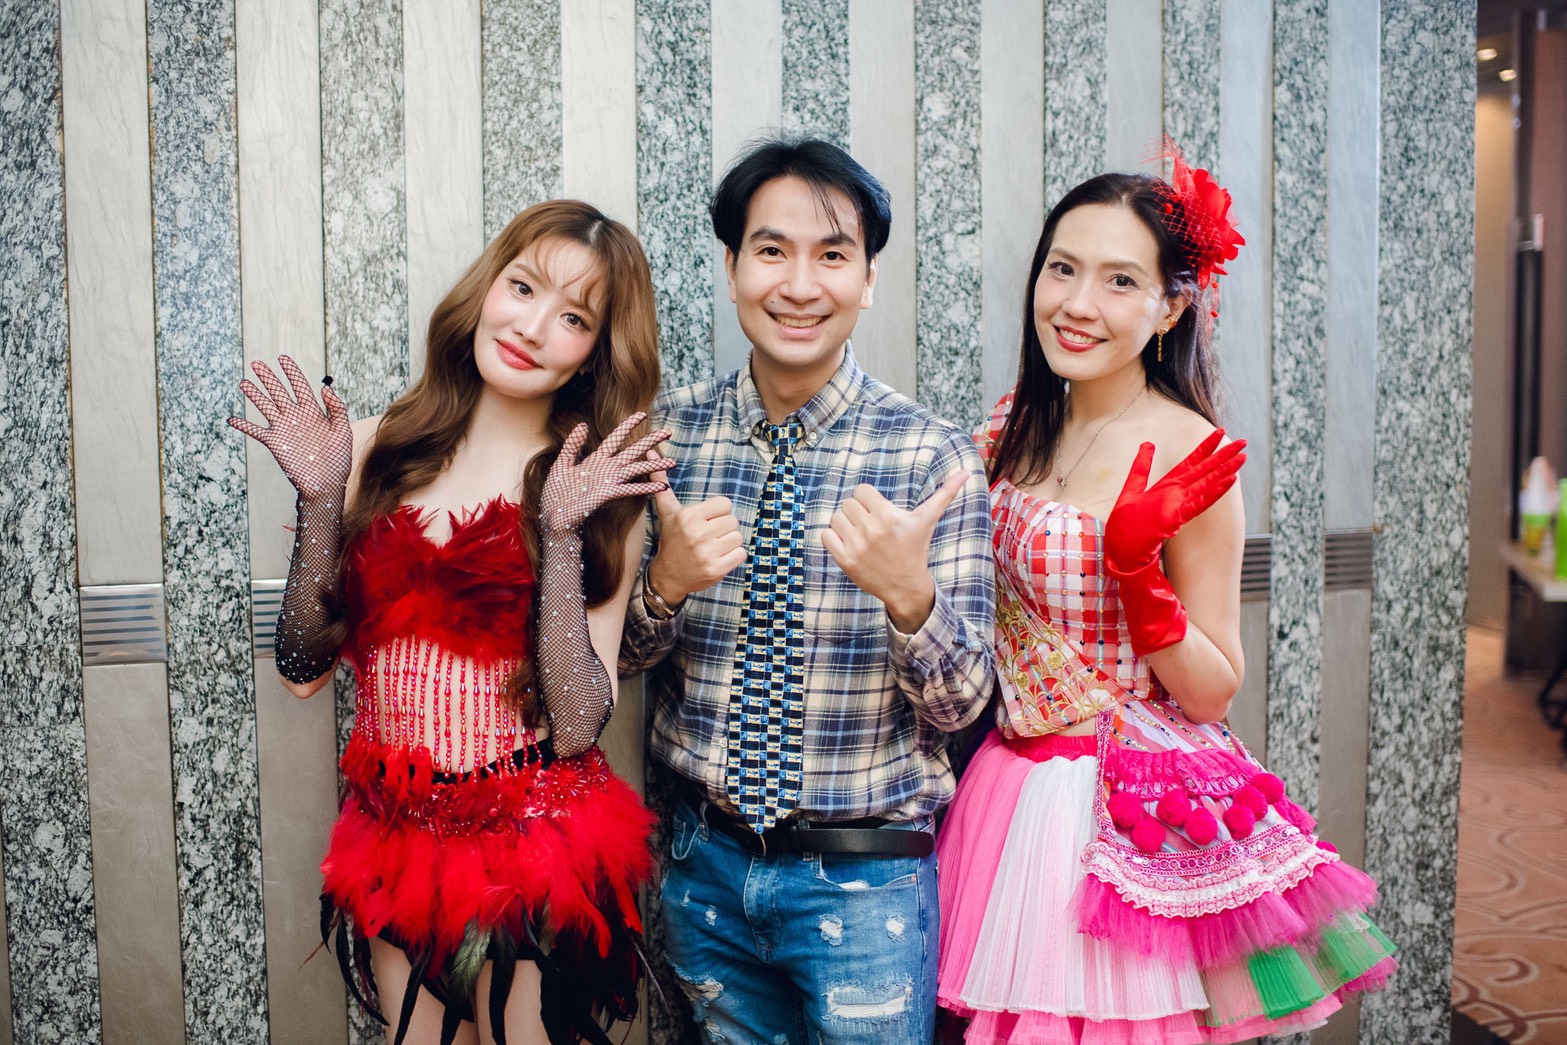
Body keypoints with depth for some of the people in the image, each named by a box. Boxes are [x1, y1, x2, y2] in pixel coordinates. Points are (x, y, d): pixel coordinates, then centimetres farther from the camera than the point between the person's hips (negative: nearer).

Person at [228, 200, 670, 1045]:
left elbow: (576, 725, -16)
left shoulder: (604, 492, -7)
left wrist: (559, 533, -22)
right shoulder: (379, 451, -2)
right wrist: (320, 501, -13)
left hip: (533, 855, -2)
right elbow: (303, 667, -2)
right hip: (393, 843, 3)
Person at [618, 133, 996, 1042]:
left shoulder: (932, 453, -13)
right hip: (706, 861, 3)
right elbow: (618, 656, 3)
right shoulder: (671, 431, -4)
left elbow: (962, 704, -11)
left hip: (864, 882, -3)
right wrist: (667, 581, -20)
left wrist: (908, 592, -32)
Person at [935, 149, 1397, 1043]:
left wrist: (1135, 563, -26)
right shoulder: (1019, 424, 2)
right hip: (1008, 788, 6)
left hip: (1122, 815, -6)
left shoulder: (1187, 458, -16)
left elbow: (1213, 693, -14)